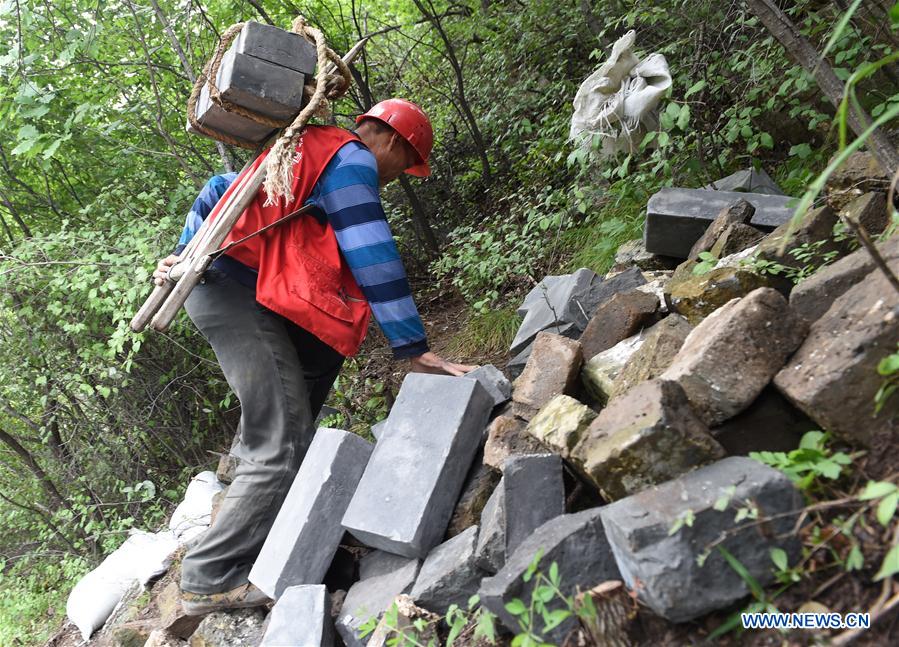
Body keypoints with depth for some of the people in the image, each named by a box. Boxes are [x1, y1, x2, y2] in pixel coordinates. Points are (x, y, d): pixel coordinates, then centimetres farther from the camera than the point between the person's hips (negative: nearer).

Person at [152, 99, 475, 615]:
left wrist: (184, 254, 21)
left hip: (212, 282, 10)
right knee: (285, 447, -10)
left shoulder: (303, 151, 25)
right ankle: (212, 578, -4)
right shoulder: (352, 161, -4)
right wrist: (416, 350, -14)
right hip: (240, 296, -10)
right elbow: (375, 261, -13)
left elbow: (217, 191, 26)